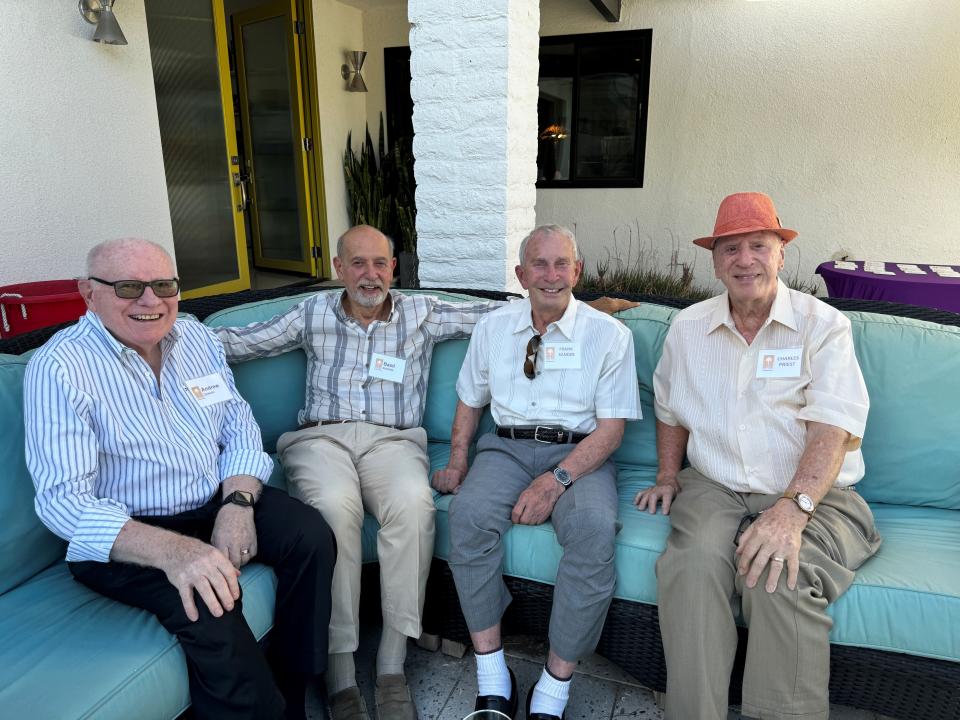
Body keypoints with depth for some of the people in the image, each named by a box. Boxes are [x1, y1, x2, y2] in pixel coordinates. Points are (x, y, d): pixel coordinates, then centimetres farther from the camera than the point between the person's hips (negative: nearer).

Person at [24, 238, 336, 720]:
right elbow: (62, 499, -21)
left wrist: (238, 503, -15)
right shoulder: (59, 368, -14)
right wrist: (173, 551, -36)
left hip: (216, 502, 6)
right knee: (209, 605, -31)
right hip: (124, 536, -5)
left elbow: (239, 427, 6)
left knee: (311, 536, -14)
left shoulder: (197, 338, 4)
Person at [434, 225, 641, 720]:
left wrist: (556, 480, -19)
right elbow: (470, 401, 19)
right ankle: (492, 679, -14)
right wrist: (457, 461, 2)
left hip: (577, 453, -2)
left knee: (595, 529, -32)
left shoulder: (609, 335, 0)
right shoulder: (492, 328, 11)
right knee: (468, 514, -29)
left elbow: (610, 428, -5)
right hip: (506, 447, 2)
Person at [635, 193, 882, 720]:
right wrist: (667, 477, 13)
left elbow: (832, 429, -12)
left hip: (812, 497, -2)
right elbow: (671, 409, 23)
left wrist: (792, 509, -26)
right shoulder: (687, 327, 11)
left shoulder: (822, 325, -1)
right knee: (692, 565, -28)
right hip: (715, 489, 2)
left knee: (779, 580, -31)